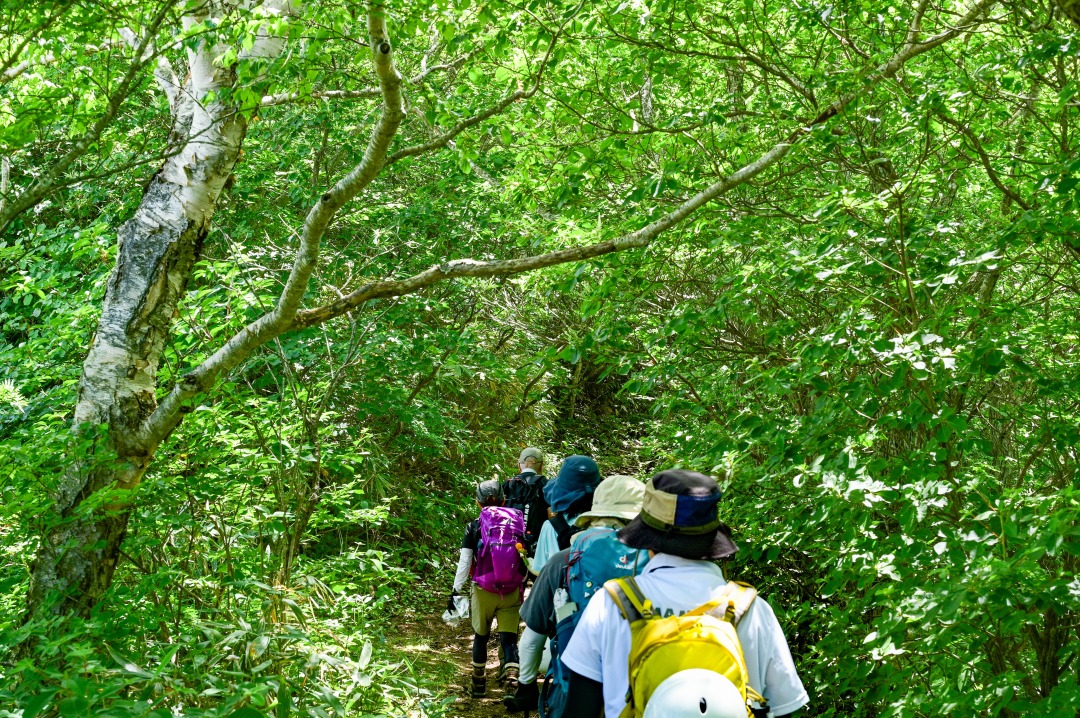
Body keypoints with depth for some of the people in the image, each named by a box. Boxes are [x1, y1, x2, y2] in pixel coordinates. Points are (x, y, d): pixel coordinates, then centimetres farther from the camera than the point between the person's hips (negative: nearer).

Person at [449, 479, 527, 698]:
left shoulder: (475, 526, -4)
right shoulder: (517, 523, 1)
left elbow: (464, 562, -6)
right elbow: (526, 560, 3)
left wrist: (456, 590, 1)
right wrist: (522, 583, 17)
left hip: (484, 591, 0)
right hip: (512, 593, 1)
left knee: (480, 636, 17)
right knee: (509, 638, 3)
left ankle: (479, 685, 27)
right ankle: (512, 674, -21)